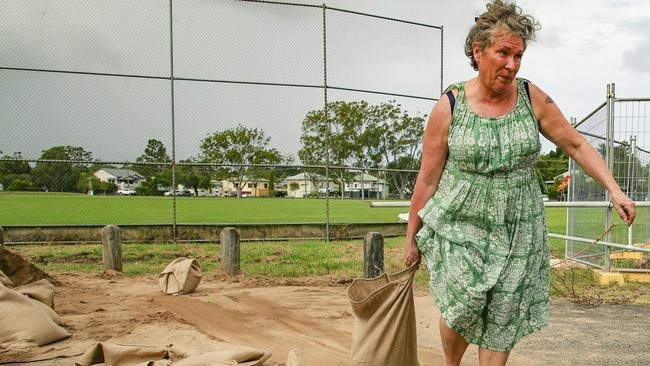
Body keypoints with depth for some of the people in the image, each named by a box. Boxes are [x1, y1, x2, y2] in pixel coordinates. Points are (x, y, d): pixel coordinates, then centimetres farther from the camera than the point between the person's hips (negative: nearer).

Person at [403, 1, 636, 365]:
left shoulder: (532, 98, -3)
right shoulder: (449, 107, -9)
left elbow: (577, 145, 6)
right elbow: (427, 180, -4)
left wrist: (614, 189, -5)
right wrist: (411, 239, 1)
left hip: (518, 230, 2)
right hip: (461, 226, -2)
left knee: (502, 324, 5)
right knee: (461, 309, -7)